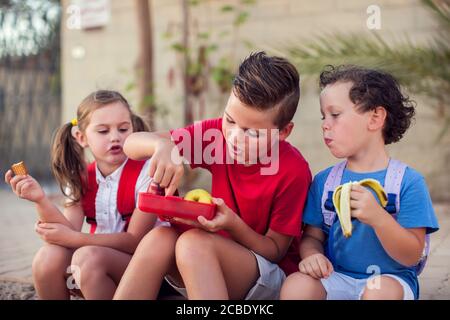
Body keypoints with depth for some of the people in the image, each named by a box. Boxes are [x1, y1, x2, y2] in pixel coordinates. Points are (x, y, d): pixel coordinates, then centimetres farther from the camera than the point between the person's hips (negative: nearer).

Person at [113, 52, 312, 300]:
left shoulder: (294, 172, -18)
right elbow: (131, 144, -6)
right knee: (159, 237, -29)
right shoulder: (216, 132, -8)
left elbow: (276, 250, -9)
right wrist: (162, 144, -31)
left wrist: (232, 224, -29)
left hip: (270, 277, -4)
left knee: (194, 242, -33)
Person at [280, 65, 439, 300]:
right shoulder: (324, 181, 6)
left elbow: (411, 257, -8)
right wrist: (312, 254, -15)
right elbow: (312, 236, 10)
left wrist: (378, 217, -25)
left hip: (390, 278, -2)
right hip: (337, 277, 2)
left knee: (379, 291, -36)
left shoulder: (408, 182, -6)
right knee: (295, 285, -27)